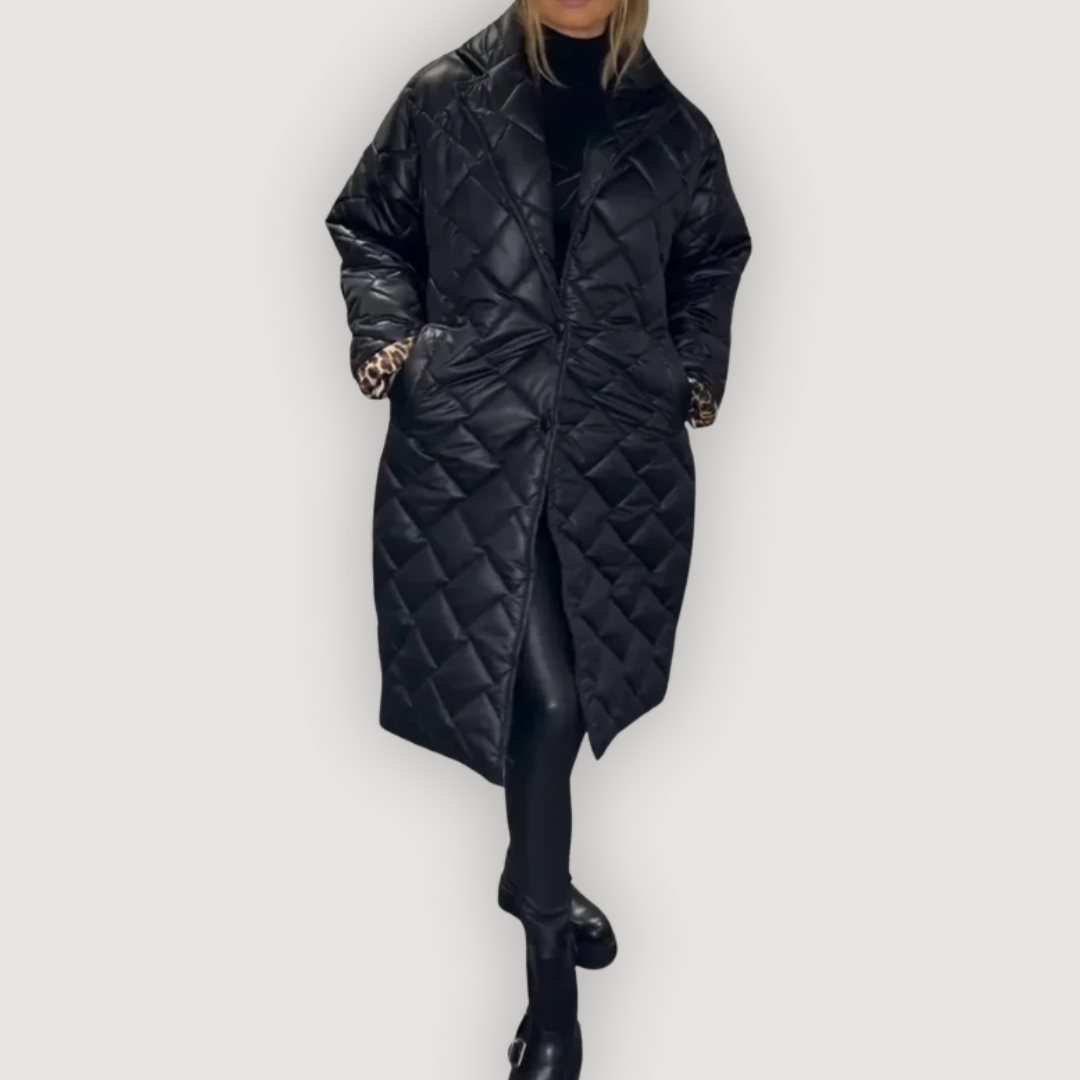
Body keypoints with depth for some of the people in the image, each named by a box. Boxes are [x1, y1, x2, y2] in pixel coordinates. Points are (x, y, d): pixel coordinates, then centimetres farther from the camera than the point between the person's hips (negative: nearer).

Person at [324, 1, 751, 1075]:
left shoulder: (672, 129, 8)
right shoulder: (445, 98, 3)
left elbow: (713, 260, 22)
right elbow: (368, 228, 13)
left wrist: (699, 372, 10)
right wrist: (387, 335, -2)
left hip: (617, 448, 3)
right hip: (472, 439, -2)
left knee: (571, 680, 9)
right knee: (544, 695, -9)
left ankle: (535, 879, 36)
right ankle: (551, 975, 7)